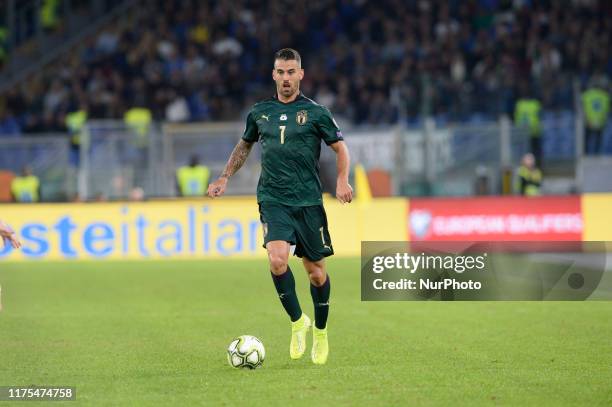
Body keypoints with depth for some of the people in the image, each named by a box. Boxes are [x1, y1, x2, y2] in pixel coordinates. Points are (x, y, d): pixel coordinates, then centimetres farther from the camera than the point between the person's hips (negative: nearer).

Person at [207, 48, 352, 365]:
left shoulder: (315, 112, 0)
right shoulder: (259, 112, 9)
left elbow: (340, 148, 6)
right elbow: (244, 145, 26)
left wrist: (342, 180, -10)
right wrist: (224, 178, 20)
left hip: (309, 201, -1)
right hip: (273, 200, 1)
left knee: (315, 269, 4)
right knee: (277, 259, -22)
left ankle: (320, 332, 26)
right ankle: (297, 321, -2)